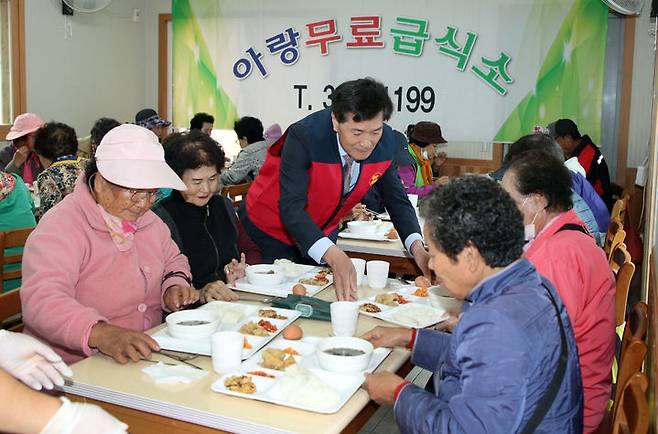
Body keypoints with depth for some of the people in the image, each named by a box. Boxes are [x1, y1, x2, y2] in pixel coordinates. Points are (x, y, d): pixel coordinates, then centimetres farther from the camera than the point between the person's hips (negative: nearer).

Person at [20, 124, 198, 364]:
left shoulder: (148, 220, 11)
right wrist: (101, 333, -43)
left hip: (147, 359, 8)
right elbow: (41, 299, -28)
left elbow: (173, 260, 27)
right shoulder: (61, 227, -15)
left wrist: (175, 286, 4)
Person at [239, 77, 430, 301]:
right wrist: (334, 256, -54)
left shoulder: (385, 141, -17)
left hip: (323, 230, 5)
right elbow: (291, 209, -39)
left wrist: (417, 248, -26)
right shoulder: (304, 137, -33)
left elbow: (397, 201, -7)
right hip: (273, 226, -4)